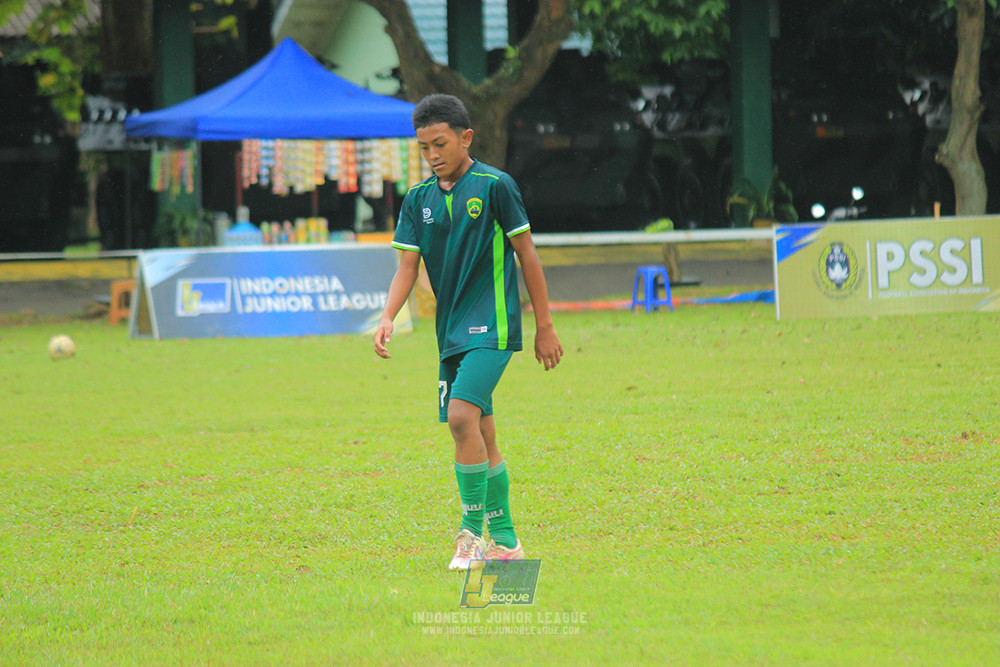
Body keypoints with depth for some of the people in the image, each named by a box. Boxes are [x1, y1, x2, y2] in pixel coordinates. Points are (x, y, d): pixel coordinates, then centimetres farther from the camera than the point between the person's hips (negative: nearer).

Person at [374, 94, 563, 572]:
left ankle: (473, 532, -14)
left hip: (492, 326, -6)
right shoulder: (418, 200, 9)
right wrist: (387, 318, -11)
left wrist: (545, 326, 0)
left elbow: (527, 255, -1)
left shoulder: (495, 186, -6)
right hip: (452, 332, 6)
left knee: (462, 417, -22)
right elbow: (407, 266, 7)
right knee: (481, 438, 9)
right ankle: (503, 539, 18)